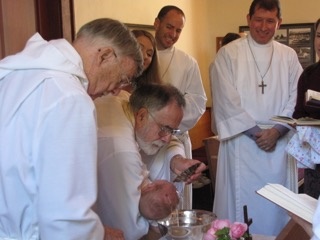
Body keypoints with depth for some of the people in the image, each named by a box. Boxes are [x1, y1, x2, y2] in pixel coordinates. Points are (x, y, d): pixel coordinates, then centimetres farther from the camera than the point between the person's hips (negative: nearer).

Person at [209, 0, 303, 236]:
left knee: (277, 206, 8)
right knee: (242, 202, 1)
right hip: (241, 142, -3)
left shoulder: (289, 56, 8)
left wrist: (276, 131, -10)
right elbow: (227, 101, -8)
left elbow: (296, 100, 4)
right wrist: (257, 133, -10)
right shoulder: (228, 54, -2)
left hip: (279, 142, 3)